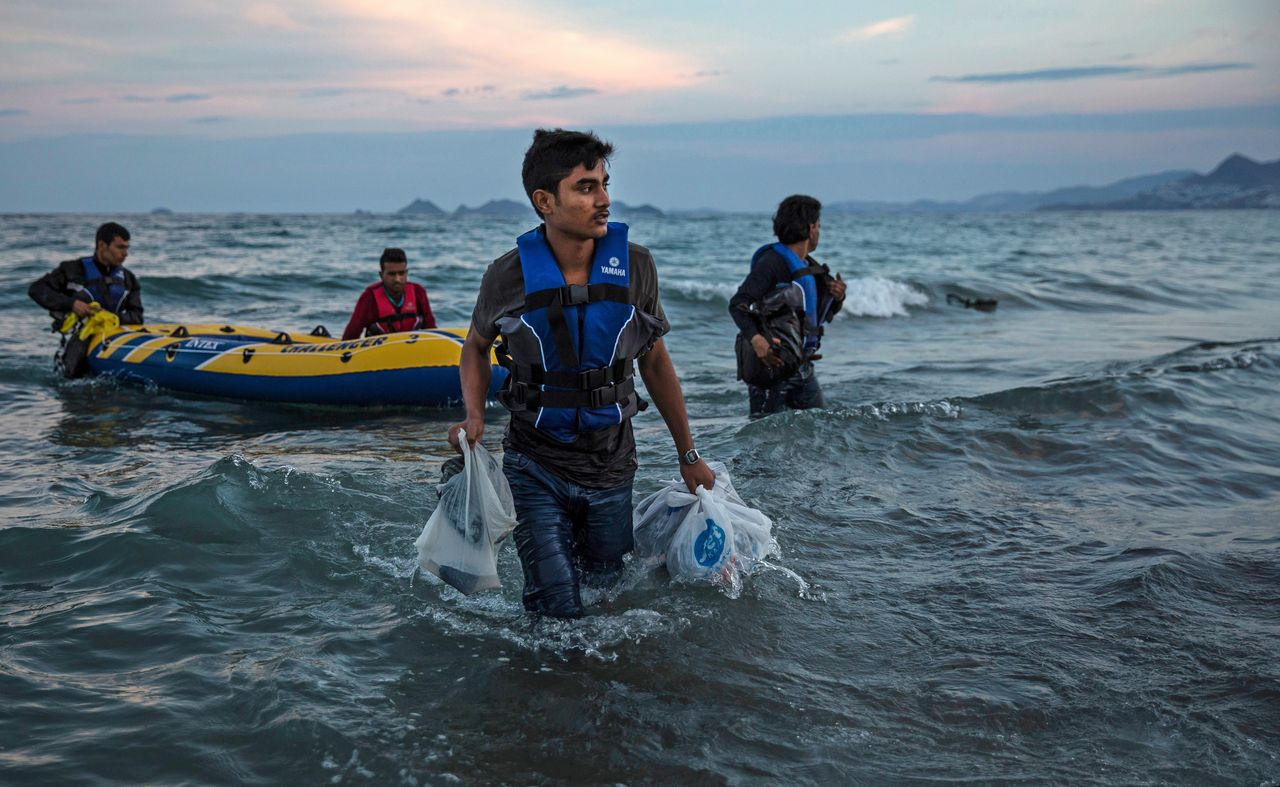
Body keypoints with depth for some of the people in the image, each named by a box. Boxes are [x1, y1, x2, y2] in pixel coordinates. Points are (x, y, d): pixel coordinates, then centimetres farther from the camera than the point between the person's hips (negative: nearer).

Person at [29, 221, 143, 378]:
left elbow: (136, 316, 4)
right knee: (74, 374, -27)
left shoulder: (128, 279, 10)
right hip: (78, 337, -3)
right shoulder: (74, 270, 0)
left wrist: (114, 317, -17)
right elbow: (36, 290, -3)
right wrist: (71, 303, -16)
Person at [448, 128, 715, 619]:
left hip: (611, 468, 2)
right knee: (558, 611, -4)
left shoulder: (634, 266, -9)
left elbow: (654, 362, 4)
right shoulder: (509, 276, -13)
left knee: (606, 590, 16)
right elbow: (476, 348, 7)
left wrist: (688, 455, 9)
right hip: (535, 467, -2)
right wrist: (474, 417, -12)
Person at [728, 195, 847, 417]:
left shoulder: (809, 267, 14)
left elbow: (824, 315, 25)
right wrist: (755, 339, -37)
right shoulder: (772, 261, -13)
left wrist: (837, 298, 3)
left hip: (801, 365, 9)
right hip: (770, 363, -9)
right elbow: (737, 303, -21)